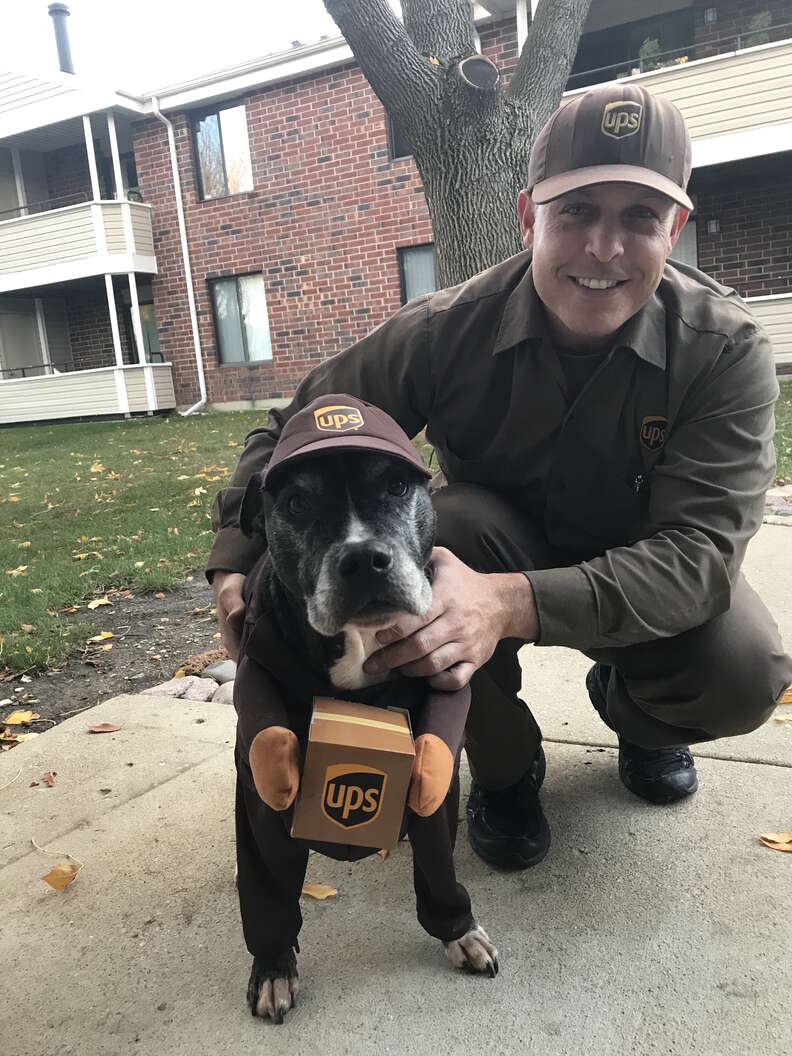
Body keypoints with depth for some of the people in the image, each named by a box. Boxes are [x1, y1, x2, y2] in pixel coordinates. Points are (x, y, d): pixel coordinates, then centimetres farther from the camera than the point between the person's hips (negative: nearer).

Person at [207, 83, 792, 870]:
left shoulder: (725, 350, -24)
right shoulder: (446, 332, -23)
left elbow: (700, 548, -33)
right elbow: (293, 436, -13)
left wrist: (509, 603, -51)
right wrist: (237, 563, -30)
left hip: (642, 579, 0)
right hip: (497, 544, 1)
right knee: (446, 523, -33)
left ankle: (630, 707, 12)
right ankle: (502, 767, -5)